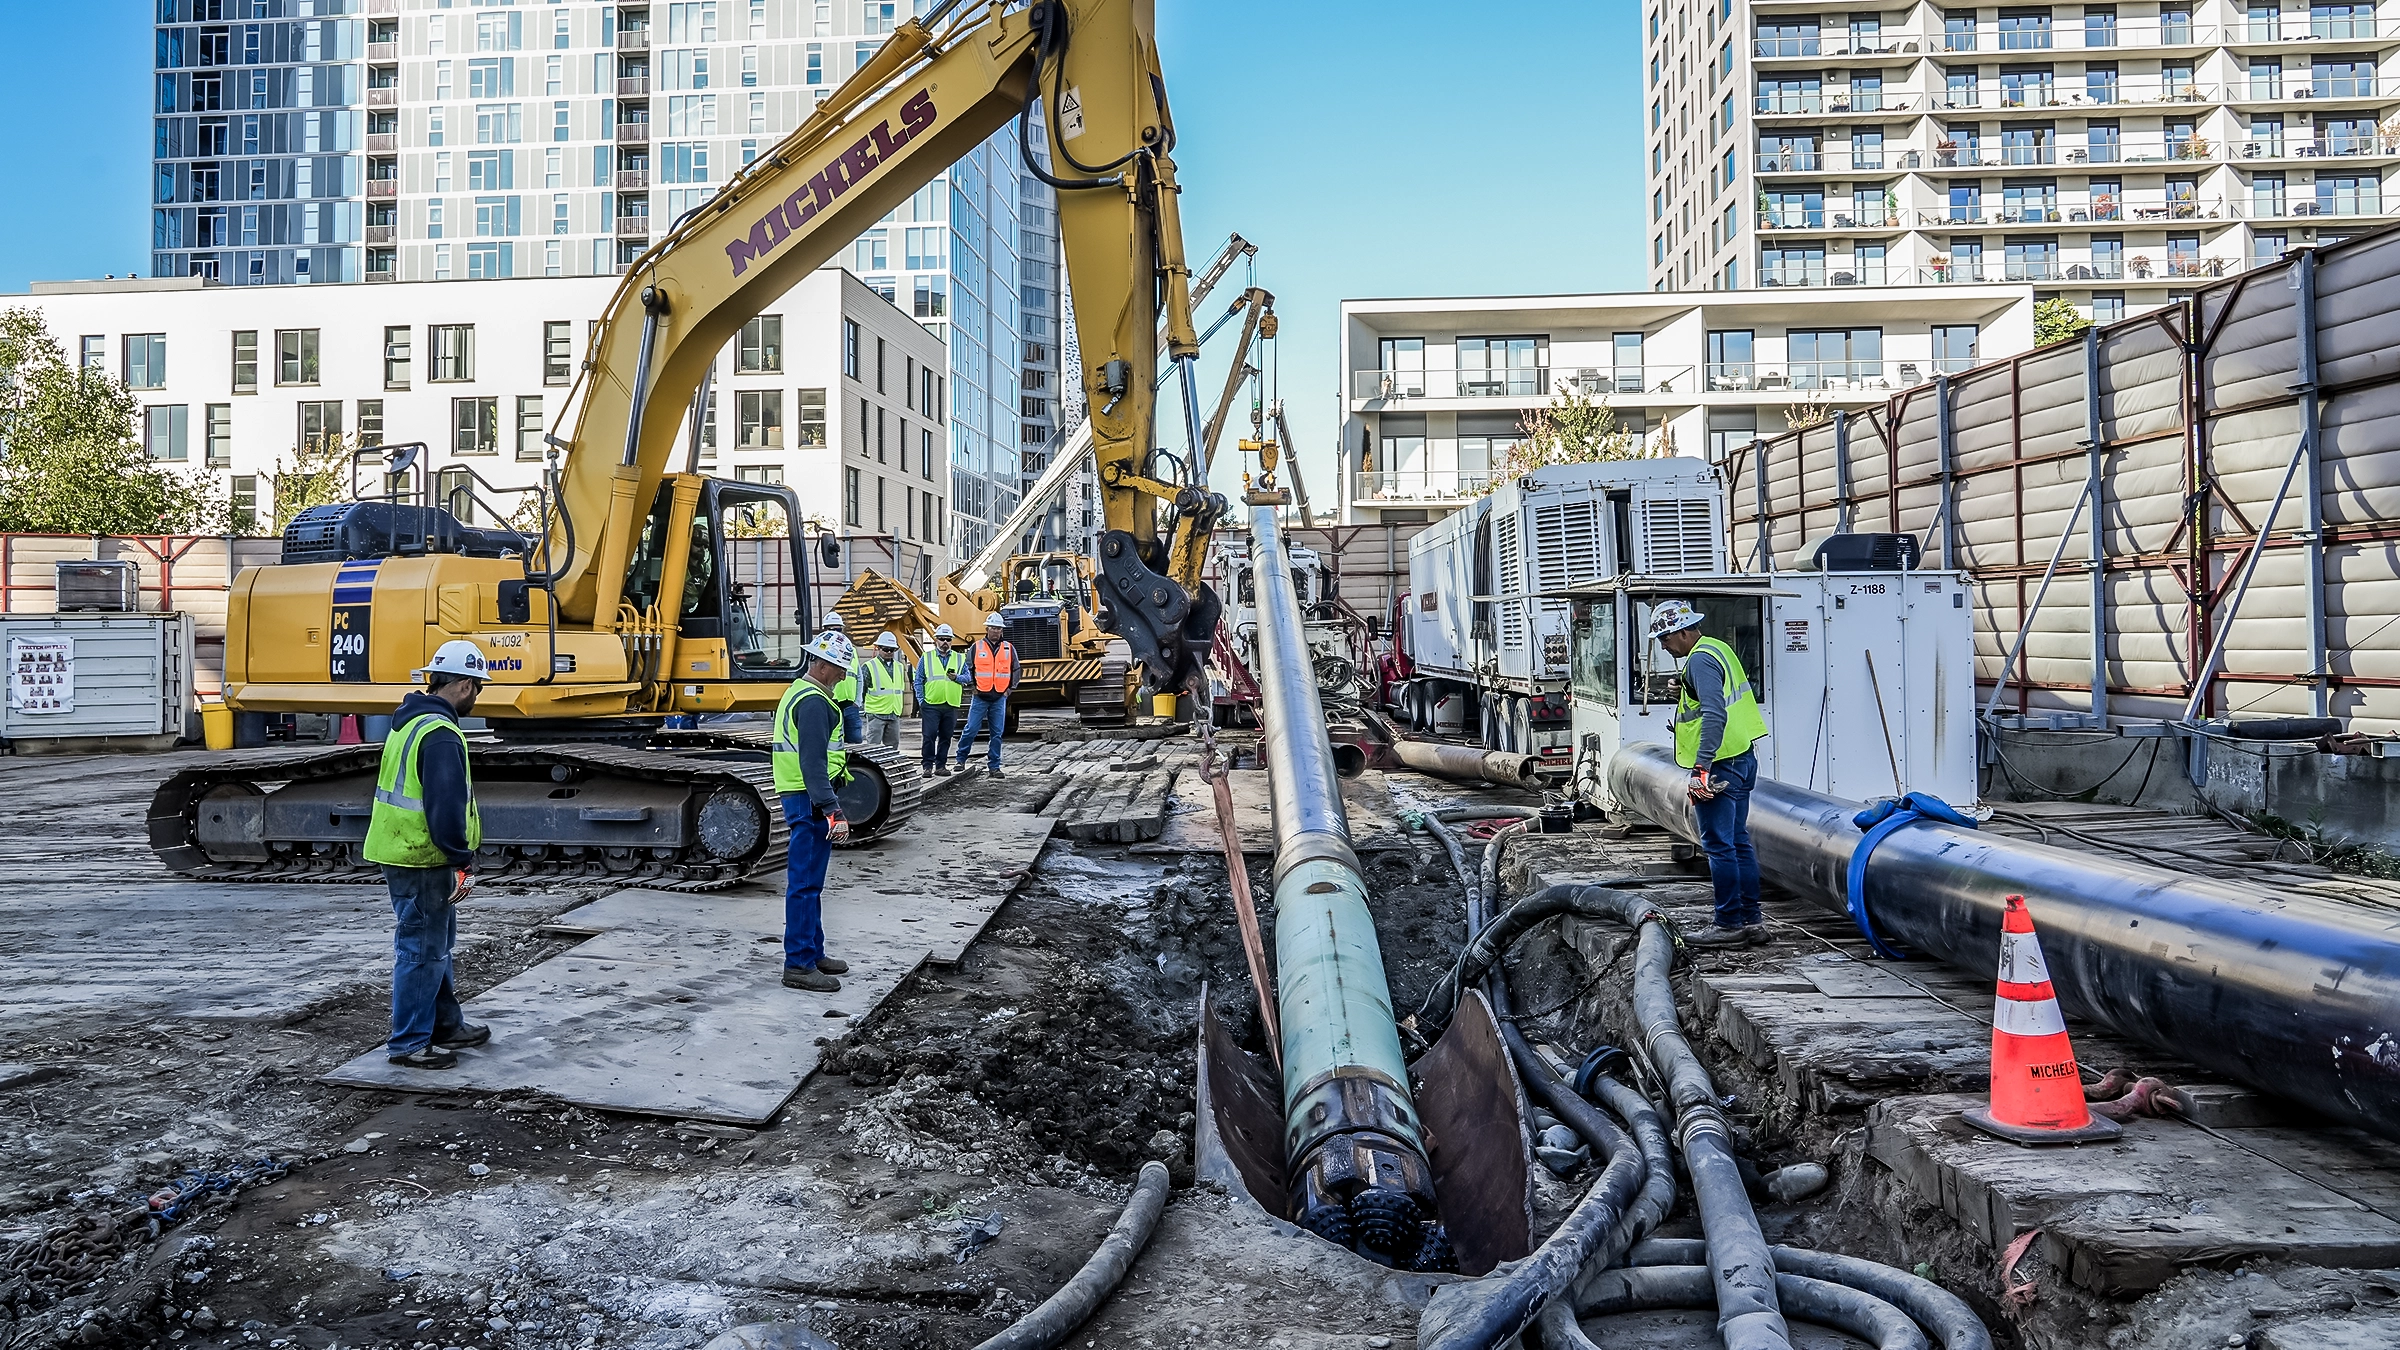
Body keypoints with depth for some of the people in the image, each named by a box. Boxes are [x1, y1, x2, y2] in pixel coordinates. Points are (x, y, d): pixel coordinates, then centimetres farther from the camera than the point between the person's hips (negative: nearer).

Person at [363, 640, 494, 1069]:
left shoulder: (410, 721, 13)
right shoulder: (440, 734, -21)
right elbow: (446, 805, -26)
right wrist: (461, 861, -20)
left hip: (402, 852, 11)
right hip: (421, 861, -11)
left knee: (438, 944, 20)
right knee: (422, 950, -1)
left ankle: (445, 1025, 31)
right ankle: (409, 1043, 7)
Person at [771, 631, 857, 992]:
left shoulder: (799, 692, 17)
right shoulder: (813, 703, -18)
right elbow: (813, 763, -25)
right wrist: (833, 812, -29)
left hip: (803, 798, 11)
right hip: (811, 801, -11)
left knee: (810, 881, 18)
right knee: (805, 882, -6)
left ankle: (812, 952, 28)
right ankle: (799, 965, -1)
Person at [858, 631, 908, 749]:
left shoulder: (899, 667, 13)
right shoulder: (868, 666, -7)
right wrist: (861, 708, -8)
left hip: (894, 714, 6)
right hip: (876, 714, -6)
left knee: (893, 746, 11)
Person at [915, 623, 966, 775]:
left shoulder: (959, 658, 12)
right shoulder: (926, 658, 8)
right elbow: (918, 681, 6)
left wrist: (956, 677, -13)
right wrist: (921, 701, -2)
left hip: (951, 706, 2)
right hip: (931, 705, -2)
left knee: (946, 737, 6)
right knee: (929, 736, -6)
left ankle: (941, 766, 14)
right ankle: (928, 766, 1)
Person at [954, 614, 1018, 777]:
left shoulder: (1009, 649, 7)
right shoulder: (976, 648, 1)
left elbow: (1015, 670, 15)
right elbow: (967, 668, 7)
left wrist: (1010, 689, 7)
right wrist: (972, 687, 1)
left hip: (1000, 698, 2)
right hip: (980, 697, -2)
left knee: (997, 733, 4)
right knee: (971, 730, -1)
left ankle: (995, 767, 9)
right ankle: (961, 760, 15)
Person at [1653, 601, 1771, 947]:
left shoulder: (1700, 660, -16)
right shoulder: (1719, 649, 15)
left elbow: (1715, 715, -26)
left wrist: (1702, 766, -27)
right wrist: (1686, 696, 15)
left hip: (1720, 764, -10)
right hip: (1743, 759, 10)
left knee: (1718, 845, -4)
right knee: (1738, 841, 14)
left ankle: (1730, 924, 0)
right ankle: (1751, 919, 19)